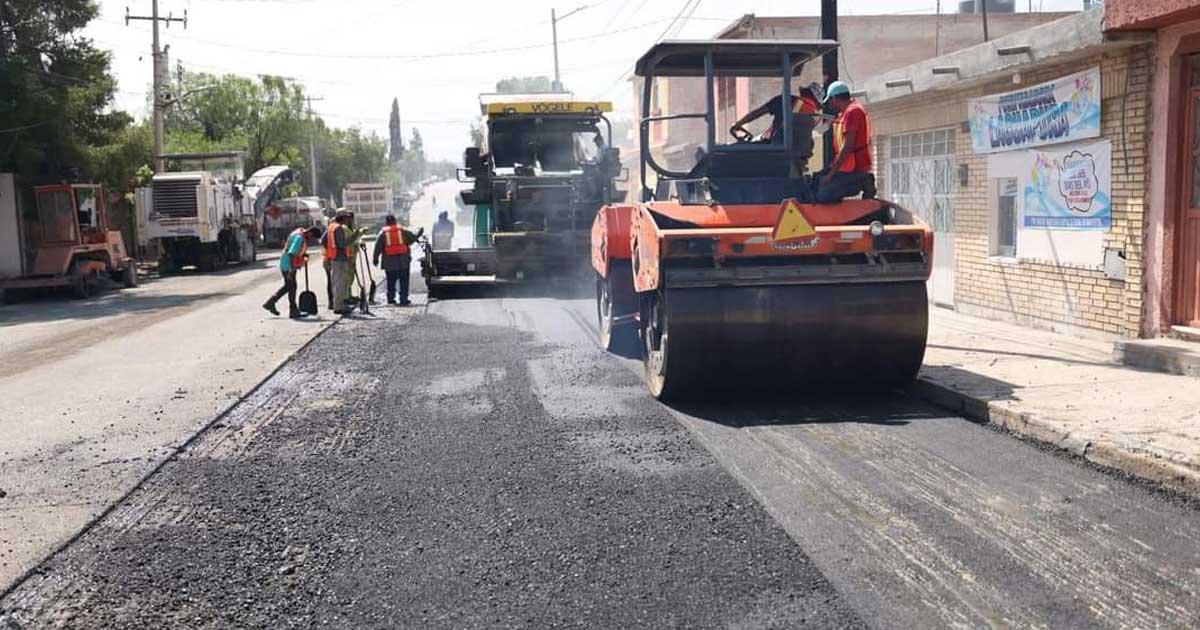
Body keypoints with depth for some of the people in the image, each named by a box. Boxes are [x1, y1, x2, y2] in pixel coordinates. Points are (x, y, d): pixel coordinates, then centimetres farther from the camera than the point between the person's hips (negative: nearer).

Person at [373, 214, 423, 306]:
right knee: (404, 281, 4)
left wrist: (375, 259, 6)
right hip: (403, 262, -1)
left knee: (390, 281, 14)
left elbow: (377, 248, -1)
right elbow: (413, 238, 7)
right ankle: (403, 300, 0)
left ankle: (391, 299, 16)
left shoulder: (383, 233, 1)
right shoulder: (403, 231, 1)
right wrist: (419, 234, 27)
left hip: (389, 263, 1)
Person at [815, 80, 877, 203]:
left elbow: (847, 147, -22)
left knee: (822, 196, -16)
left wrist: (831, 174, -19)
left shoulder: (852, 112, -16)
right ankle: (862, 182, 5)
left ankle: (861, 184, -8)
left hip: (852, 170, -10)